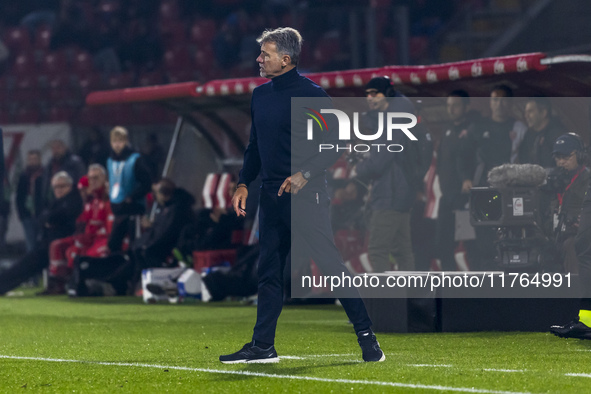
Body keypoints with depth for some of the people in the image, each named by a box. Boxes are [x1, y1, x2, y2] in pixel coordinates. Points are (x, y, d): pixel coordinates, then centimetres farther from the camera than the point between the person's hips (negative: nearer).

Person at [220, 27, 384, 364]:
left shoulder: (311, 94, -9)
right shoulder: (260, 95, 14)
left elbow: (335, 144, -11)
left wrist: (304, 174, -21)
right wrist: (244, 183, 13)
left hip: (306, 195, -7)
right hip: (272, 195, 7)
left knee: (332, 265, -9)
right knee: (270, 272, 9)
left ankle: (367, 337, -4)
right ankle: (263, 346, 14)